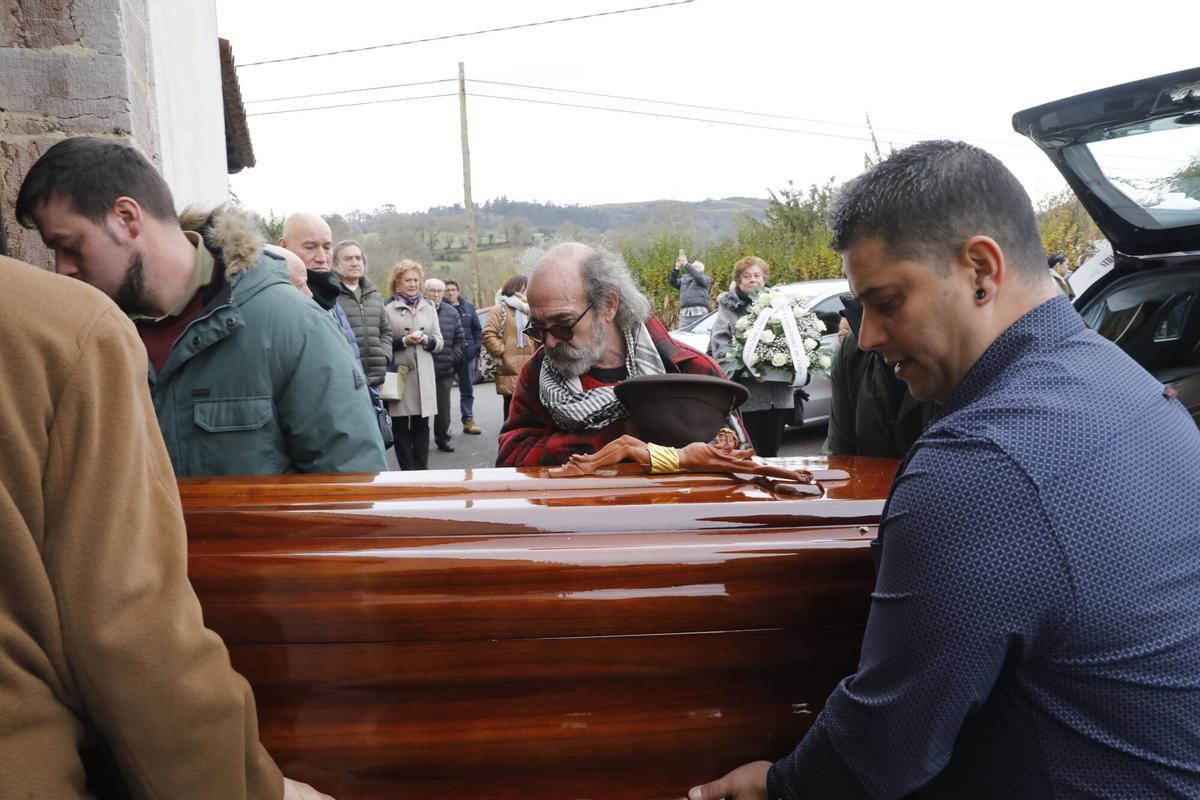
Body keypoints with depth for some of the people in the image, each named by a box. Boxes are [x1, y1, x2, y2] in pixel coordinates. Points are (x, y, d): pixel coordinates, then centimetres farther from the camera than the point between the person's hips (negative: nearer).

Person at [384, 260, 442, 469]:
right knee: (401, 426, 2)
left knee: (422, 425, 8)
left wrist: (426, 339, -8)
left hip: (424, 375, 4)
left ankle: (422, 470, 15)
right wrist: (403, 341, -17)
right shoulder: (388, 308, -2)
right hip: (398, 374, -4)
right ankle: (408, 470, 11)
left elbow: (439, 342, 12)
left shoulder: (428, 307, 13)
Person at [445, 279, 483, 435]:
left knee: (467, 389, 9)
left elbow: (477, 329, 13)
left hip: (467, 354, 4)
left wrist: (477, 347, 4)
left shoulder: (468, 307, 10)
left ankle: (468, 420, 18)